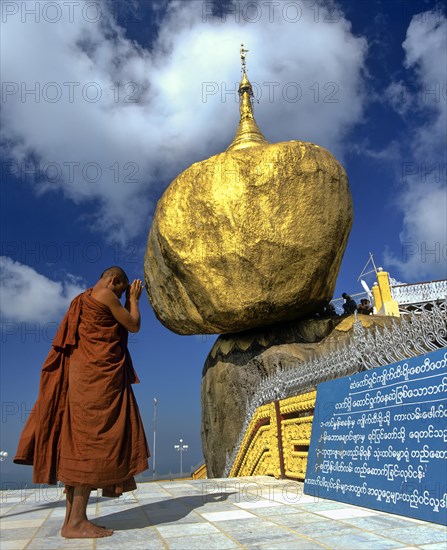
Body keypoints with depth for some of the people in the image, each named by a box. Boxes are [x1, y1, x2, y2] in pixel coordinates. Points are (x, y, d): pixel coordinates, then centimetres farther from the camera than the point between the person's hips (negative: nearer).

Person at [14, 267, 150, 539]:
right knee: (95, 439, -10)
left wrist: (129, 302, 25)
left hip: (84, 373, 10)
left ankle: (71, 517, 9)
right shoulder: (106, 295, -7)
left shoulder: (83, 299, 21)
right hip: (98, 373, -10)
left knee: (78, 441, 6)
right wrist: (133, 299, 13)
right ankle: (77, 521, -9)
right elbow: (134, 326, 0)